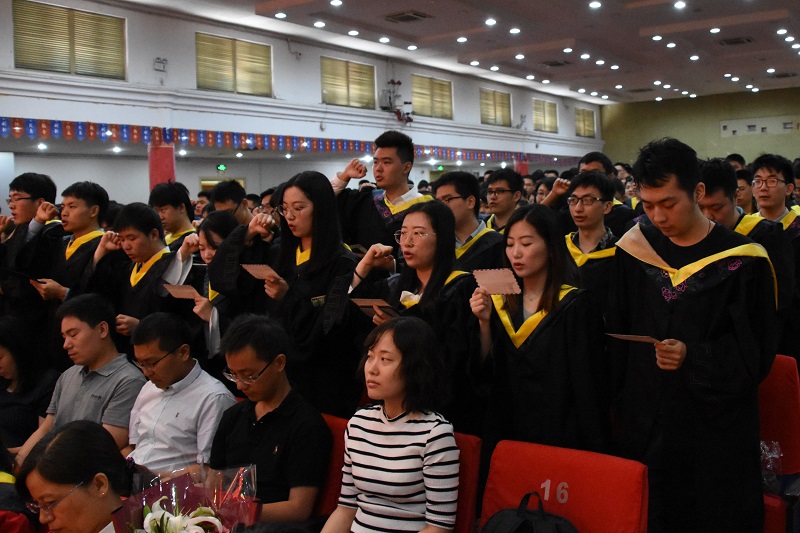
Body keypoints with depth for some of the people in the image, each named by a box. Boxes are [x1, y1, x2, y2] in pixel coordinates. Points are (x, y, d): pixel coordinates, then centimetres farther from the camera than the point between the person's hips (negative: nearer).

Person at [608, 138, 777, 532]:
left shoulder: (742, 260, -9)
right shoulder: (634, 250, 1)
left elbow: (757, 353, -7)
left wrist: (693, 357, -23)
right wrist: (620, 405, 4)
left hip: (716, 430, -3)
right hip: (643, 426, 3)